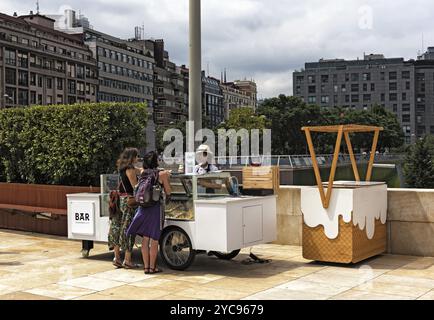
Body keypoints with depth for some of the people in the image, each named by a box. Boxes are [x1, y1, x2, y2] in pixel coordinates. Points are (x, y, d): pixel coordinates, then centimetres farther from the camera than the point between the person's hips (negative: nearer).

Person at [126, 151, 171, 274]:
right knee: (154, 240, 3)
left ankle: (146, 267, 14)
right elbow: (168, 192, -2)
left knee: (145, 239, 10)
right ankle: (152, 267, 7)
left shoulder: (142, 173, 5)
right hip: (156, 208, -4)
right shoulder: (161, 174, -7)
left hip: (143, 208, 4)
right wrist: (167, 179, 12)